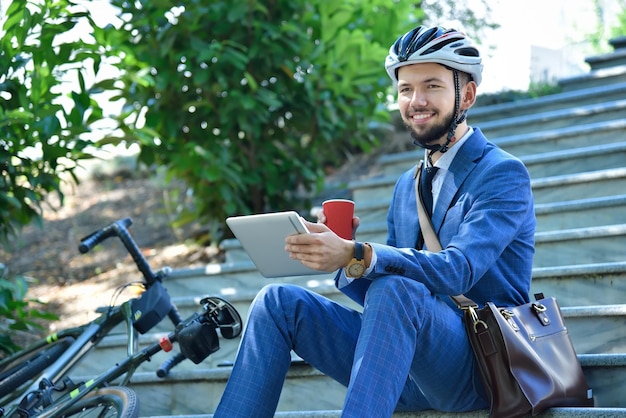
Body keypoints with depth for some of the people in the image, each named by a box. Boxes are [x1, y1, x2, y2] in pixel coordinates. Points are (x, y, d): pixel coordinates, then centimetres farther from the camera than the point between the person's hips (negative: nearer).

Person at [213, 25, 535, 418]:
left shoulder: (503, 173, -4)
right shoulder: (407, 186, 18)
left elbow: (458, 269, -21)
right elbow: (375, 292, 15)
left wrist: (356, 256, -35)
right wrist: (337, 251, -7)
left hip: (476, 369, -7)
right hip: (409, 374, 7)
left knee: (394, 290, -35)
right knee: (279, 302, -7)